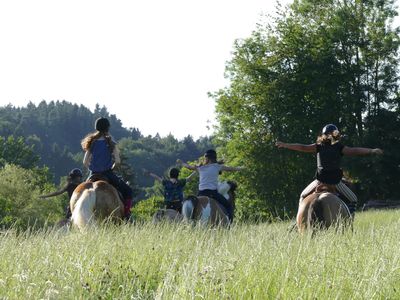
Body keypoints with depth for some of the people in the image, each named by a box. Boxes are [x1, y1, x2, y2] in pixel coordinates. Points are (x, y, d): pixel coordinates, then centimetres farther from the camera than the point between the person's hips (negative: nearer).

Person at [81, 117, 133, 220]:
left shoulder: (91, 143, 3)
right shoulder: (111, 143, -6)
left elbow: (85, 162, 2)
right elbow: (117, 161, -11)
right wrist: (111, 168, 7)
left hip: (93, 175, 4)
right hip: (108, 174, -4)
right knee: (127, 191, 11)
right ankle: (126, 216, -2)